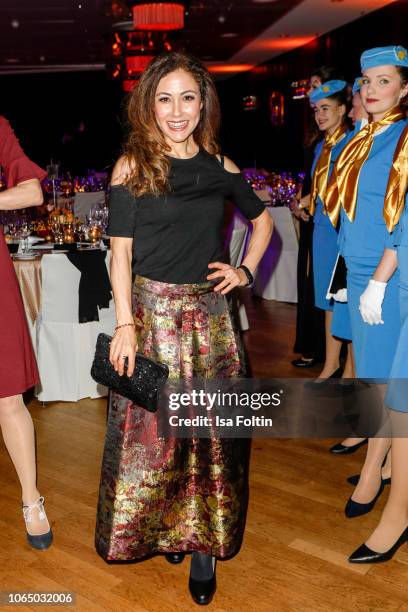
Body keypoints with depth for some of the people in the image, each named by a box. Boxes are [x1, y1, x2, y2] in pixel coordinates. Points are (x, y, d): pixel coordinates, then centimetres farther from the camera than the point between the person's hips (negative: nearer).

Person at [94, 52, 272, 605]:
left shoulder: (221, 168, 5)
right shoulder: (132, 166, -3)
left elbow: (262, 220, 21)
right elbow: (120, 251, -6)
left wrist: (246, 272, 6)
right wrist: (125, 325, -12)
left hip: (209, 315, 3)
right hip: (151, 312, -2)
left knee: (212, 429, 7)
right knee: (151, 430, 6)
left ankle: (205, 542, 23)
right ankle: (159, 530, 29)